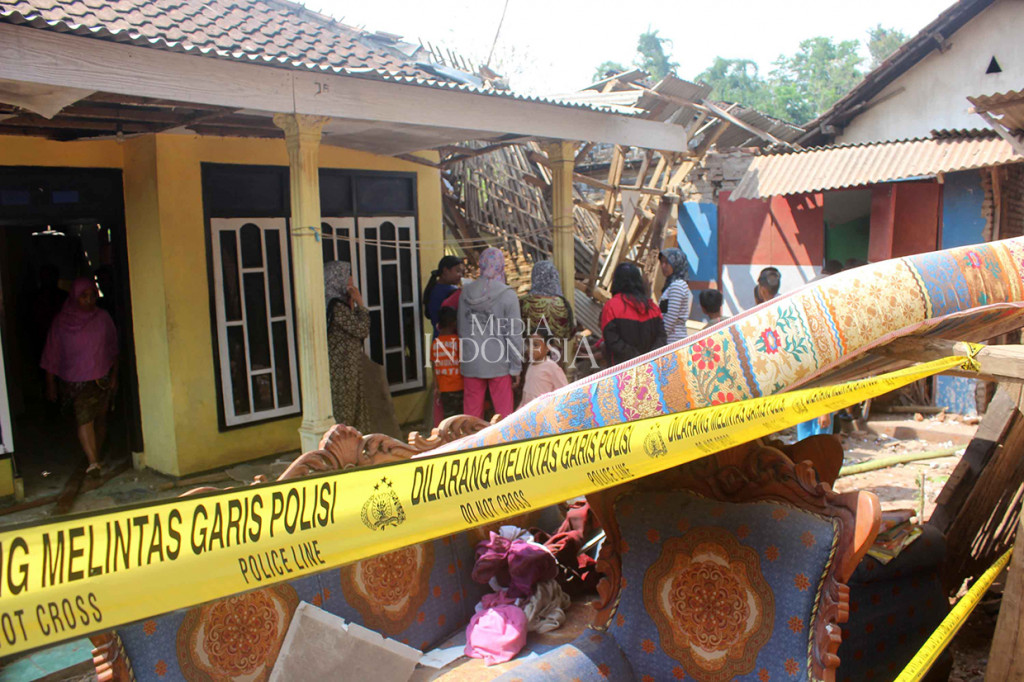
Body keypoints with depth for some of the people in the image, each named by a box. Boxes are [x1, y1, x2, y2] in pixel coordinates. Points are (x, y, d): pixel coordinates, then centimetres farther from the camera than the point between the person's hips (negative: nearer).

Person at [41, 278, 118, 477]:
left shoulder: (102, 317, 3)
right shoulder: (61, 321, -2)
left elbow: (113, 348, 9)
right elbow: (52, 355, 3)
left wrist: (114, 374, 5)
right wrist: (50, 384, 3)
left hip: (102, 378, 2)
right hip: (75, 380, -2)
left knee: (100, 418, 7)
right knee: (84, 417, -16)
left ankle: (96, 457, 23)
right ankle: (93, 462, -22)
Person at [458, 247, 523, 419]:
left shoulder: (466, 292, -1)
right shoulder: (508, 295, -12)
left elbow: (461, 329, 7)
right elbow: (514, 335, -10)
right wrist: (516, 367, -2)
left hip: (471, 362, 3)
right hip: (498, 364, -3)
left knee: (471, 413, 13)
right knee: (503, 413, 8)